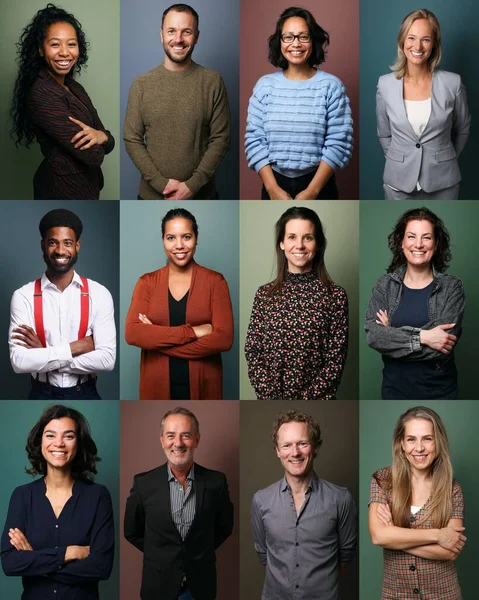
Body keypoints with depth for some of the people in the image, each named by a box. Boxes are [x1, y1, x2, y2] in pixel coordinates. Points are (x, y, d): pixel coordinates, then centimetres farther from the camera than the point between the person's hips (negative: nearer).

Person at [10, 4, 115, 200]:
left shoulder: (75, 88, 6)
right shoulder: (41, 94, -21)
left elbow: (108, 143, 3)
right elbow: (94, 155, -25)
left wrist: (100, 136, -18)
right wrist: (90, 140, -4)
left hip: (84, 188, 9)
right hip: (64, 193, -9)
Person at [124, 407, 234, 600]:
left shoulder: (216, 481, -8)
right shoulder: (143, 483, -9)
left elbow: (224, 527, 7)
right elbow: (132, 532, 4)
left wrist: (199, 554, 6)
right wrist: (159, 556, 5)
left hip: (201, 584, 1)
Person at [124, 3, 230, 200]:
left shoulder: (212, 81, -3)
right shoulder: (142, 84, -1)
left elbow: (220, 139, -5)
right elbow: (132, 140, -3)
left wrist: (192, 185, -14)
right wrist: (161, 183, -13)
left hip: (201, 196, -1)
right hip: (152, 195, 1)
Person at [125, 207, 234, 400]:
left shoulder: (215, 281, -3)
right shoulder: (147, 282, 2)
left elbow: (224, 339, -14)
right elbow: (132, 333, -12)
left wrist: (156, 337, -14)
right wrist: (192, 332, -19)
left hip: (202, 386, -1)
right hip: (157, 387, 1)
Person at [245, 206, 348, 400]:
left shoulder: (335, 295, -6)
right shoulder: (265, 294, 0)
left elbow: (336, 359, -8)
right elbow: (252, 353, -2)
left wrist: (307, 399, -15)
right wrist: (273, 398, -12)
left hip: (316, 399, -2)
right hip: (270, 400, 2)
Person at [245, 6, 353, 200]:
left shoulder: (331, 86, -5)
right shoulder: (265, 85, 0)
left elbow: (339, 143, -9)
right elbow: (254, 140, -2)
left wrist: (312, 190, -15)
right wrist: (272, 188, -12)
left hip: (319, 186, -1)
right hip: (275, 184, 2)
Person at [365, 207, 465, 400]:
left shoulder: (452, 287, -7)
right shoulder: (385, 284, 0)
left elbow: (443, 348, -17)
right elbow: (372, 335, -13)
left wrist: (392, 334, -12)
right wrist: (421, 337, -22)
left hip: (439, 390, -1)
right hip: (394, 388, 1)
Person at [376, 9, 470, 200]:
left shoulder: (453, 83, -8)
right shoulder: (385, 84, -5)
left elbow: (462, 130, 7)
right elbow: (384, 134, 7)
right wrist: (400, 162, 11)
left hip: (442, 181, 0)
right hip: (399, 180, 1)